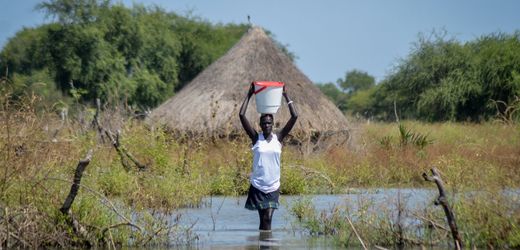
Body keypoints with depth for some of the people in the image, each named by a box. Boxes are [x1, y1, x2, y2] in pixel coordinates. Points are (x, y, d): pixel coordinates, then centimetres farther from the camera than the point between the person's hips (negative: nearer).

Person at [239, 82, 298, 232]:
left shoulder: (278, 138, 2)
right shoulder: (256, 138, -1)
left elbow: (294, 117, -3)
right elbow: (242, 115, -8)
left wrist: (286, 96, -3)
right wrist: (249, 95, -6)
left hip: (273, 187, 1)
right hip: (258, 186, -1)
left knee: (268, 219, -5)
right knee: (263, 220, 3)